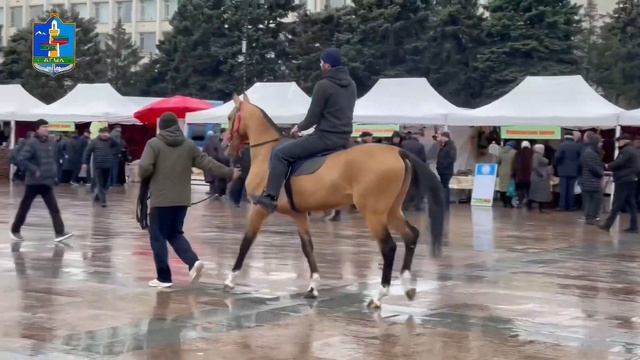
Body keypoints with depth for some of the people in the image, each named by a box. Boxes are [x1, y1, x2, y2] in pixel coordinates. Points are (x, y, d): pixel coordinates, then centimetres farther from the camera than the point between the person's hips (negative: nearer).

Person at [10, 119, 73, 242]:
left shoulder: (52, 143, 6)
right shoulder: (32, 143, -13)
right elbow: (21, 159, -18)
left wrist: (55, 174, 11)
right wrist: (34, 170, -21)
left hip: (47, 182, 5)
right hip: (34, 181, -5)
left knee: (54, 208, -5)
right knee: (24, 207, 8)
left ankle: (60, 233, -12)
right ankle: (15, 230, 25)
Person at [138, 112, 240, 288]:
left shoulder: (154, 144, -6)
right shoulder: (189, 145, 8)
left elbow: (144, 167, -17)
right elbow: (207, 163, 11)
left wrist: (144, 178, 6)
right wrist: (229, 173, 22)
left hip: (161, 199, -5)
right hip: (182, 199, 5)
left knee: (158, 237, 5)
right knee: (175, 233, 19)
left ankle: (163, 277, 5)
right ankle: (194, 261, -3)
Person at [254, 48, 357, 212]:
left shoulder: (323, 86, -14)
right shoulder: (351, 85, 11)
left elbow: (313, 117, -11)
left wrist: (299, 127, 10)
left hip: (325, 137, -8)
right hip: (344, 140, 8)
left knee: (279, 154, -3)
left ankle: (270, 197, -12)